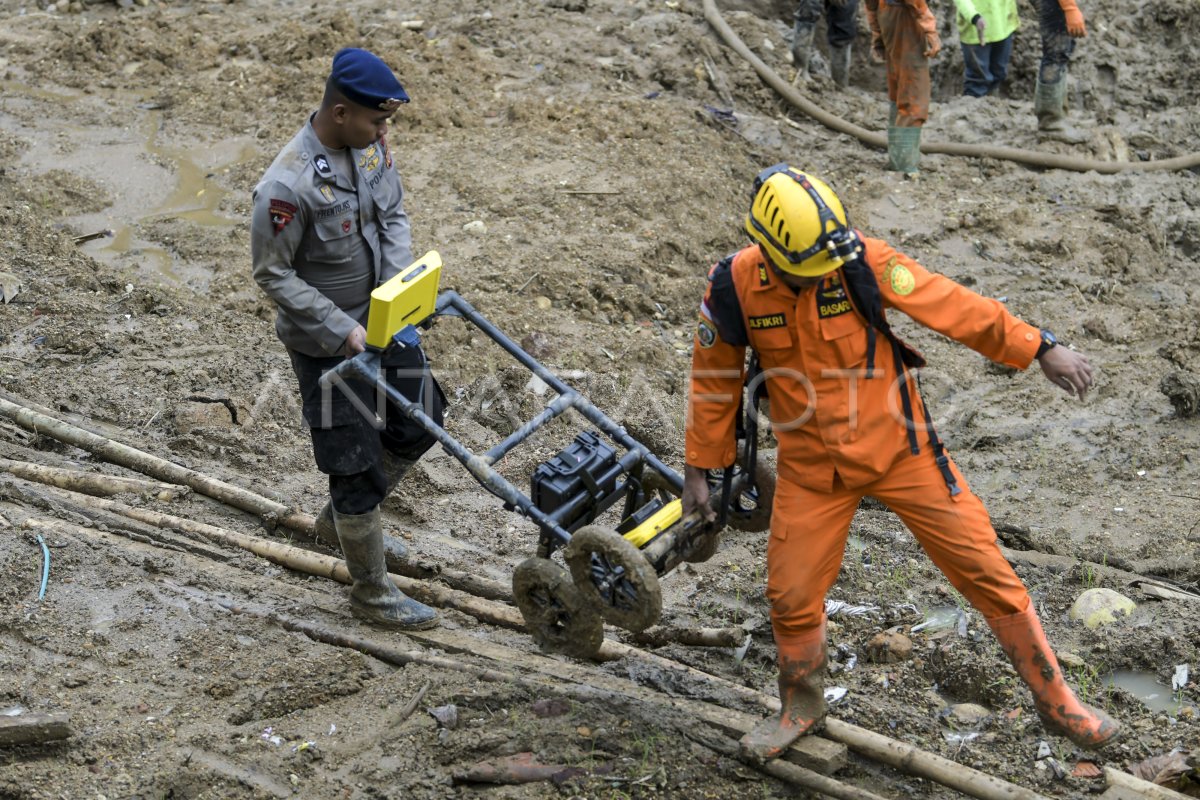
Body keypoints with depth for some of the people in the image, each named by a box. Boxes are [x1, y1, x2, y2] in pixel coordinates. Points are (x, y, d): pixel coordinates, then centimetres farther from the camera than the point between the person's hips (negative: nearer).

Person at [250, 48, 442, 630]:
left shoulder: (371, 143, -7)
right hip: (327, 342, -8)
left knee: (420, 423, 21)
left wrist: (399, 282, -8)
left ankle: (340, 519, 43)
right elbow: (273, 273, -21)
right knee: (358, 464, 2)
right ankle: (372, 592, 22)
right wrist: (341, 330, -22)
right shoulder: (288, 185, -30)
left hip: (383, 320, 8)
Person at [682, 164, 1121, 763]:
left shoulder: (860, 259, -18)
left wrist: (1038, 349, -11)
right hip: (811, 468, 1)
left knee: (982, 568, 0)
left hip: (898, 446, -1)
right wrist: (699, 467, 6)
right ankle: (800, 708, 34)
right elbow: (714, 378, 2)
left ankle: (1055, 700, 15)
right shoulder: (734, 287, -13)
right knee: (791, 596, 5)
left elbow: (951, 305, -12)